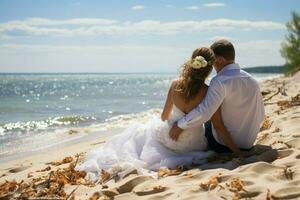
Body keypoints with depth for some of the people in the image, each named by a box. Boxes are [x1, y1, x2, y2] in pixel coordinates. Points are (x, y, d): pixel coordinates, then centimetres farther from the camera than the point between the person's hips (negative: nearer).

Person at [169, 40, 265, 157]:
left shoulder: (220, 81, -21)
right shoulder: (253, 81, 1)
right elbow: (260, 116, 7)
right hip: (249, 144, 6)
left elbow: (203, 113, -32)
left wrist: (180, 125, -18)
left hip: (223, 145, -6)